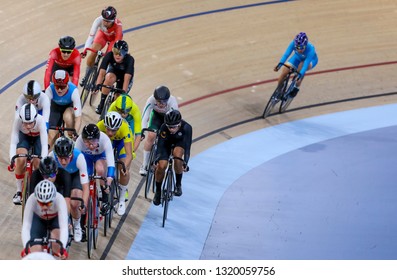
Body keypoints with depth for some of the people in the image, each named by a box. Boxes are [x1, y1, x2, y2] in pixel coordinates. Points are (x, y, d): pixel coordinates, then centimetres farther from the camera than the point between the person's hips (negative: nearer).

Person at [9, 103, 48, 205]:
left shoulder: (40, 120, -40)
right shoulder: (17, 120, -37)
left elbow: (44, 144, -41)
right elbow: (13, 142, -36)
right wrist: (12, 161, -48)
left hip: (38, 137, 0)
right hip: (24, 137, 0)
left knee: (38, 164, -14)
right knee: (21, 159, -25)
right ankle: (19, 191, -8)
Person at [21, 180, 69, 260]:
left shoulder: (59, 199, -38)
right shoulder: (32, 199, -36)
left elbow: (64, 227, -44)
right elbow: (26, 226, -38)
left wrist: (62, 248, -59)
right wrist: (25, 247, -53)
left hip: (56, 219, -1)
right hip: (38, 219, 1)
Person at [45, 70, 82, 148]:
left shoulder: (73, 91, -38)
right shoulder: (50, 90, -36)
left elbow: (78, 117, -40)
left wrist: (75, 134, -52)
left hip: (70, 105, -2)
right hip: (56, 106, 2)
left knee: (67, 117, -35)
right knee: (51, 135, -12)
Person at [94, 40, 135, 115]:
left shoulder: (129, 59, -37)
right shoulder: (109, 55, -33)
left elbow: (127, 78, -44)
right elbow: (102, 73, -38)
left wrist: (123, 92, -55)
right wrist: (98, 85, -52)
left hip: (124, 75, 0)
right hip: (113, 70, 0)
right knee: (109, 78, -34)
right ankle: (102, 104, -20)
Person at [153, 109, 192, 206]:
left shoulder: (186, 128, -36)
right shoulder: (164, 128, -34)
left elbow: (187, 147, -37)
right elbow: (160, 145, -31)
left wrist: (185, 163, -47)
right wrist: (156, 160, -43)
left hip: (180, 143, -1)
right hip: (167, 143, 1)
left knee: (177, 154, -33)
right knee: (161, 166, -17)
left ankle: (178, 184, -11)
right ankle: (158, 191, 9)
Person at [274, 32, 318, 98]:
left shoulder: (310, 49, -40)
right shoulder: (293, 43, -32)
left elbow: (306, 64, -46)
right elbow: (286, 54, -40)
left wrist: (300, 76, -56)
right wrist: (280, 64, -56)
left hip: (310, 60, -3)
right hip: (298, 58, 3)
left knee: (301, 65, -37)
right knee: (284, 73, -12)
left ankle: (296, 87, -18)